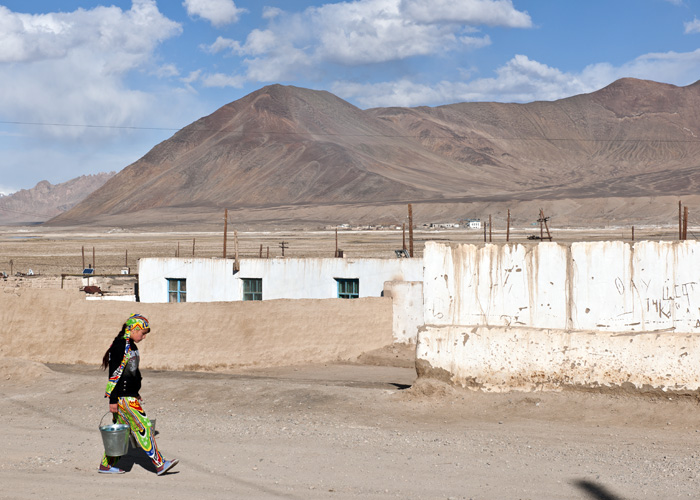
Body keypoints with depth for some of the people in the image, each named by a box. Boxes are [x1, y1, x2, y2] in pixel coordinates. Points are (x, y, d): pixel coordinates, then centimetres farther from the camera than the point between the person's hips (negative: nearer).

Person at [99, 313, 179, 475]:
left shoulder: (131, 346, 14)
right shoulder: (120, 346, -17)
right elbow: (114, 373, -19)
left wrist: (136, 394, 26)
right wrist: (113, 400, -20)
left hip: (130, 395, 10)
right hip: (123, 397, -10)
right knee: (143, 427, -8)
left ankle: (106, 465, 21)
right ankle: (159, 464, -5)